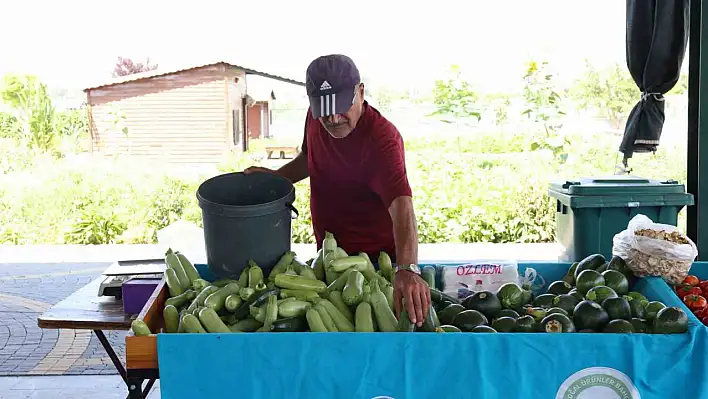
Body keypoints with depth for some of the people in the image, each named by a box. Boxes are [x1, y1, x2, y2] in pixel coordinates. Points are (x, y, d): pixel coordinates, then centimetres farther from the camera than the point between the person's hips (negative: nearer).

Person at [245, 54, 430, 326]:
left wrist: (407, 269, -57)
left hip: (376, 256, -6)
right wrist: (277, 177, -2)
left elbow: (400, 204, -42)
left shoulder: (382, 137, -28)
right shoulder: (315, 119, -6)